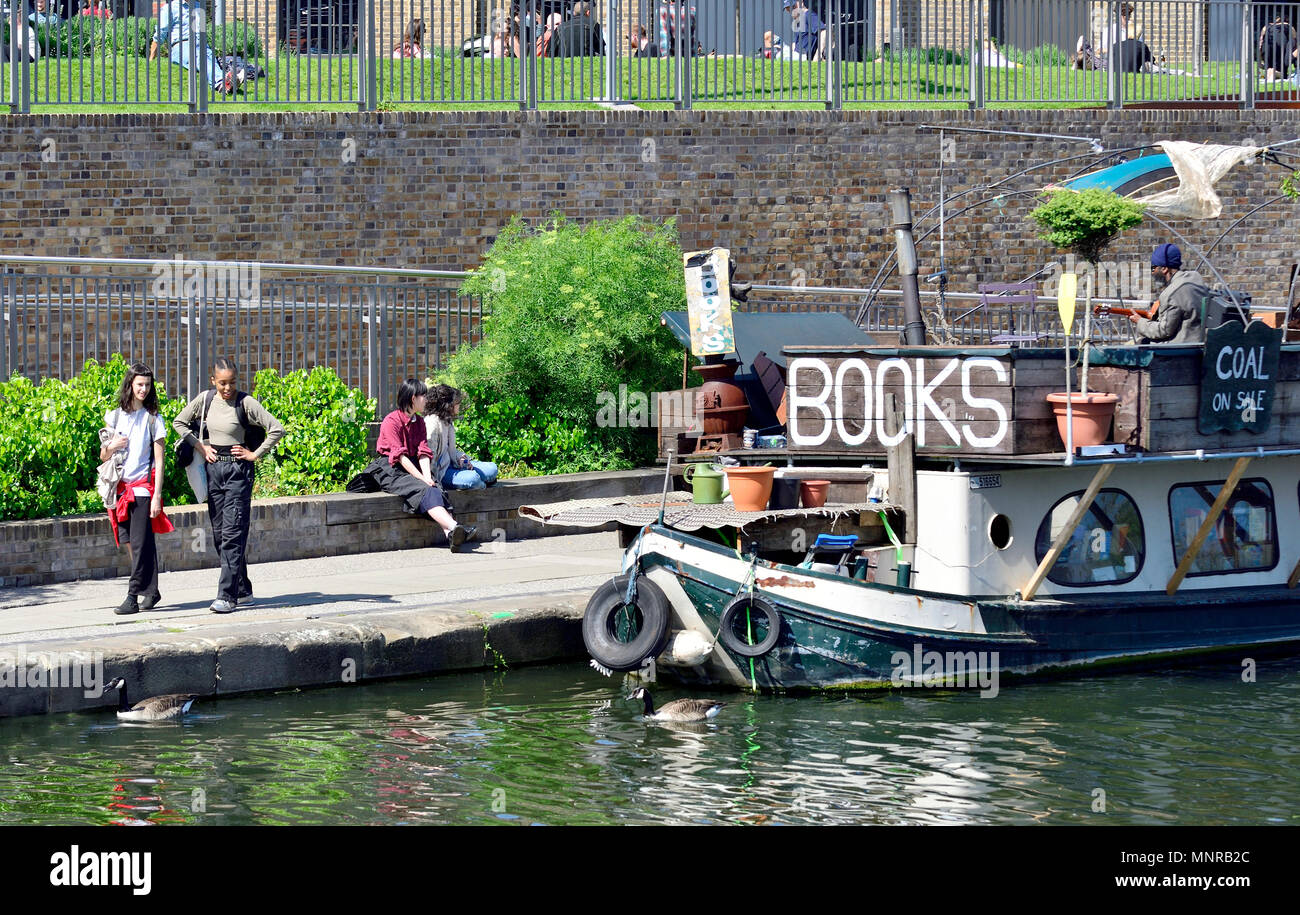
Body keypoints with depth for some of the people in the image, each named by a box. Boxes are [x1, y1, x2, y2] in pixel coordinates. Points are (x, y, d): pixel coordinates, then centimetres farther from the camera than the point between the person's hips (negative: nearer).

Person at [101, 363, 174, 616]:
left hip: (143, 486, -4)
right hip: (121, 487, 4)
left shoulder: (153, 419, 2)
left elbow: (159, 460, -1)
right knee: (137, 544, 6)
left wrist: (157, 495, -9)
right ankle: (150, 592, 17)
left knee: (140, 543, -11)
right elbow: (103, 456, 14)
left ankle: (133, 596, -15)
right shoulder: (115, 416, 10)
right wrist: (111, 446, -9)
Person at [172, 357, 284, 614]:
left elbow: (276, 429, -12)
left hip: (238, 470, -5)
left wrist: (256, 454, -9)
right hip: (213, 468, 5)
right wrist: (199, 446, 5)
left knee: (232, 534, -11)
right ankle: (243, 588, 22)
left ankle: (227, 596, -13)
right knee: (219, 534, 9)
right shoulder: (205, 399, 3)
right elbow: (179, 423, 16)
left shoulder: (245, 403, -10)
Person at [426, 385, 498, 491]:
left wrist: (461, 458, 1)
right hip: (439, 471, -10)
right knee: (473, 478, -32)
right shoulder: (433, 422, -18)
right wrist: (434, 480, -20)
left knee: (492, 468, 2)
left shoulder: (448, 422, 14)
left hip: (450, 464, 10)